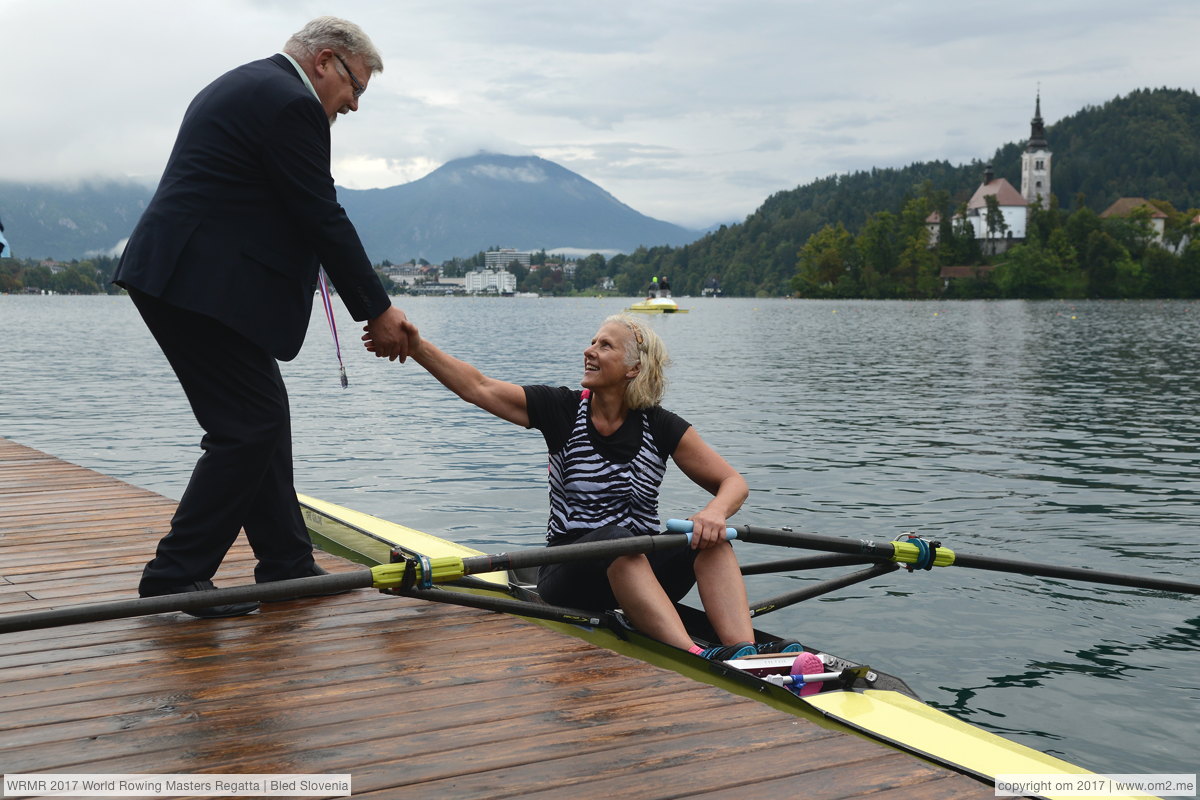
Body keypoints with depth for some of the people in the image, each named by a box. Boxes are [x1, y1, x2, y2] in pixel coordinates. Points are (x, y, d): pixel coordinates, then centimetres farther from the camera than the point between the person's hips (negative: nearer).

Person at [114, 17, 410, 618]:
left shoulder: (239, 87, 22)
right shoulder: (291, 103, -11)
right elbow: (323, 219, -12)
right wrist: (377, 310, -5)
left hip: (171, 276, 11)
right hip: (204, 289, -11)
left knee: (262, 417, 14)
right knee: (251, 425, -5)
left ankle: (286, 567, 20)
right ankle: (176, 577, 0)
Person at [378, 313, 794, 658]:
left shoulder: (661, 428, 0)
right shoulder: (563, 410, 0)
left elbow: (733, 482, 0)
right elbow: (479, 387, -6)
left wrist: (715, 511, -24)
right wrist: (416, 346, -18)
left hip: (645, 568, 2)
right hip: (571, 574, -2)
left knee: (708, 538, -26)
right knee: (615, 540, -36)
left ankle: (744, 655, -44)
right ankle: (696, 658, -53)